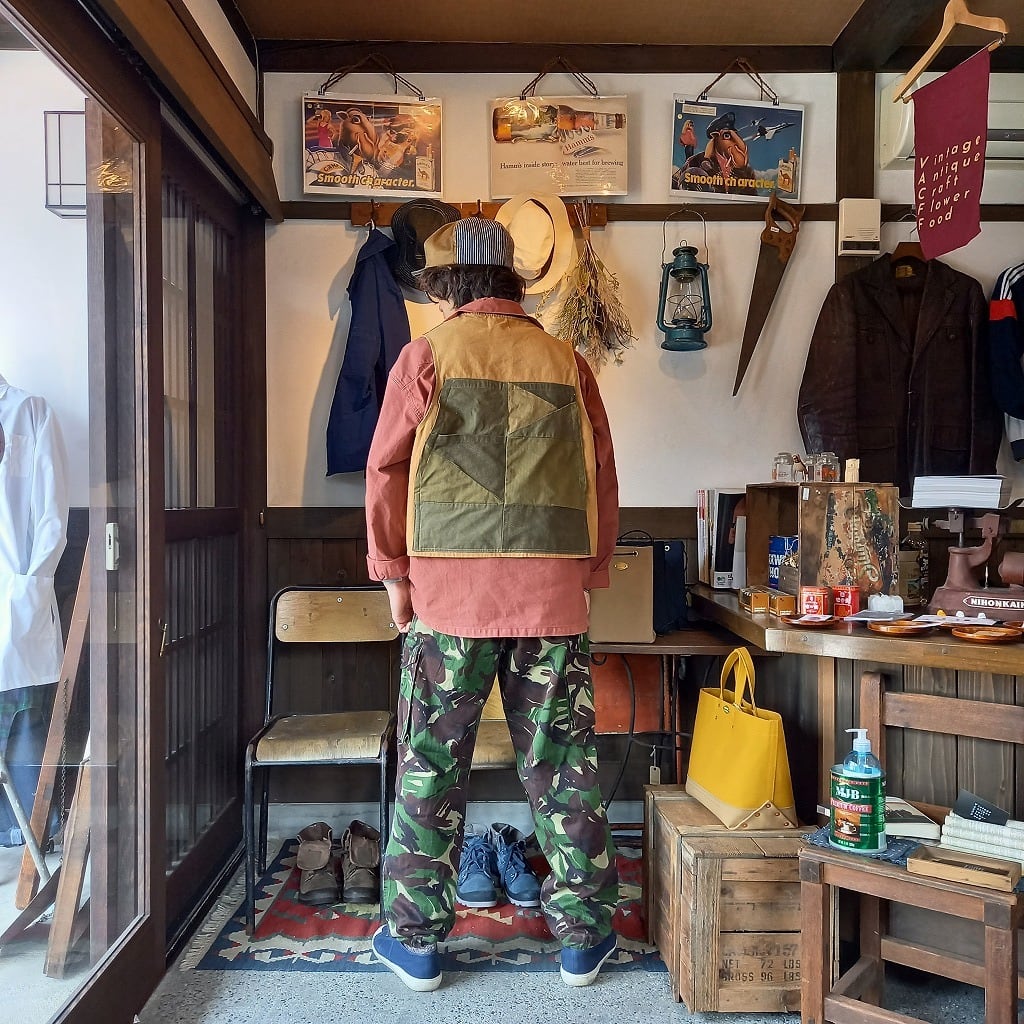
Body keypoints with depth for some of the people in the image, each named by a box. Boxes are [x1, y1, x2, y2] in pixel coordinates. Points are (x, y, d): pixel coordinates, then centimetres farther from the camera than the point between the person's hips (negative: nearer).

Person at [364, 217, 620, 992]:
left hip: (451, 592, -2)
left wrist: (393, 573, 8)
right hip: (554, 596, 2)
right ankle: (583, 934, 24)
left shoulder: (427, 356, 0)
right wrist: (591, 575, 16)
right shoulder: (567, 363, 7)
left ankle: (416, 938, 22)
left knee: (432, 765, 10)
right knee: (563, 766, 11)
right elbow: (603, 482, 7)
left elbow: (387, 474, -1)